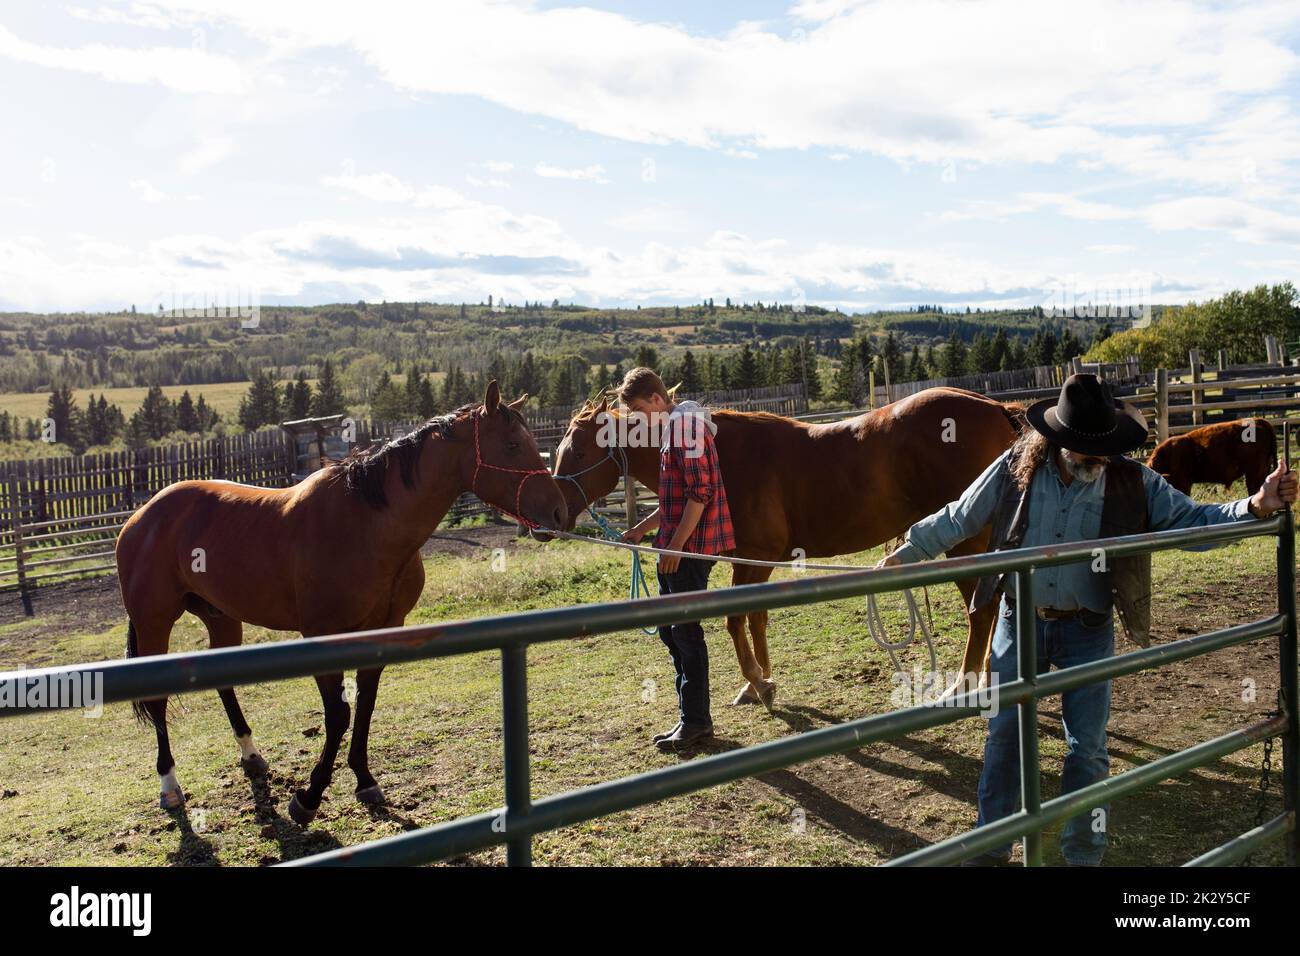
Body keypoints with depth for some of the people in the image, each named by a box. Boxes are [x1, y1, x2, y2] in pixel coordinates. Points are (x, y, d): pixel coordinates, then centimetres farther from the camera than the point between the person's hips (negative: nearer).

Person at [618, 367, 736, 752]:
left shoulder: (685, 424, -12)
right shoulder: (671, 431, 19)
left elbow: (700, 493, -20)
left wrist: (675, 545, -20)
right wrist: (640, 529, 20)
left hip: (691, 546, -11)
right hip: (677, 546, 11)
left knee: (685, 629, -4)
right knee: (670, 630, 14)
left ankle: (697, 722, 6)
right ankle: (692, 717, 23)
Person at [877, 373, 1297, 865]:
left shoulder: (1133, 482, -9)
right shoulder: (1017, 468, -10)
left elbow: (1193, 520, -7)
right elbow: (958, 519, 0)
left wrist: (1256, 506, -24)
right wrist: (905, 552, 2)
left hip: (1087, 629, 0)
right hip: (1019, 622, 1)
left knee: (1087, 748, 5)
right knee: (1005, 735, 10)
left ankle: (1083, 853, 25)